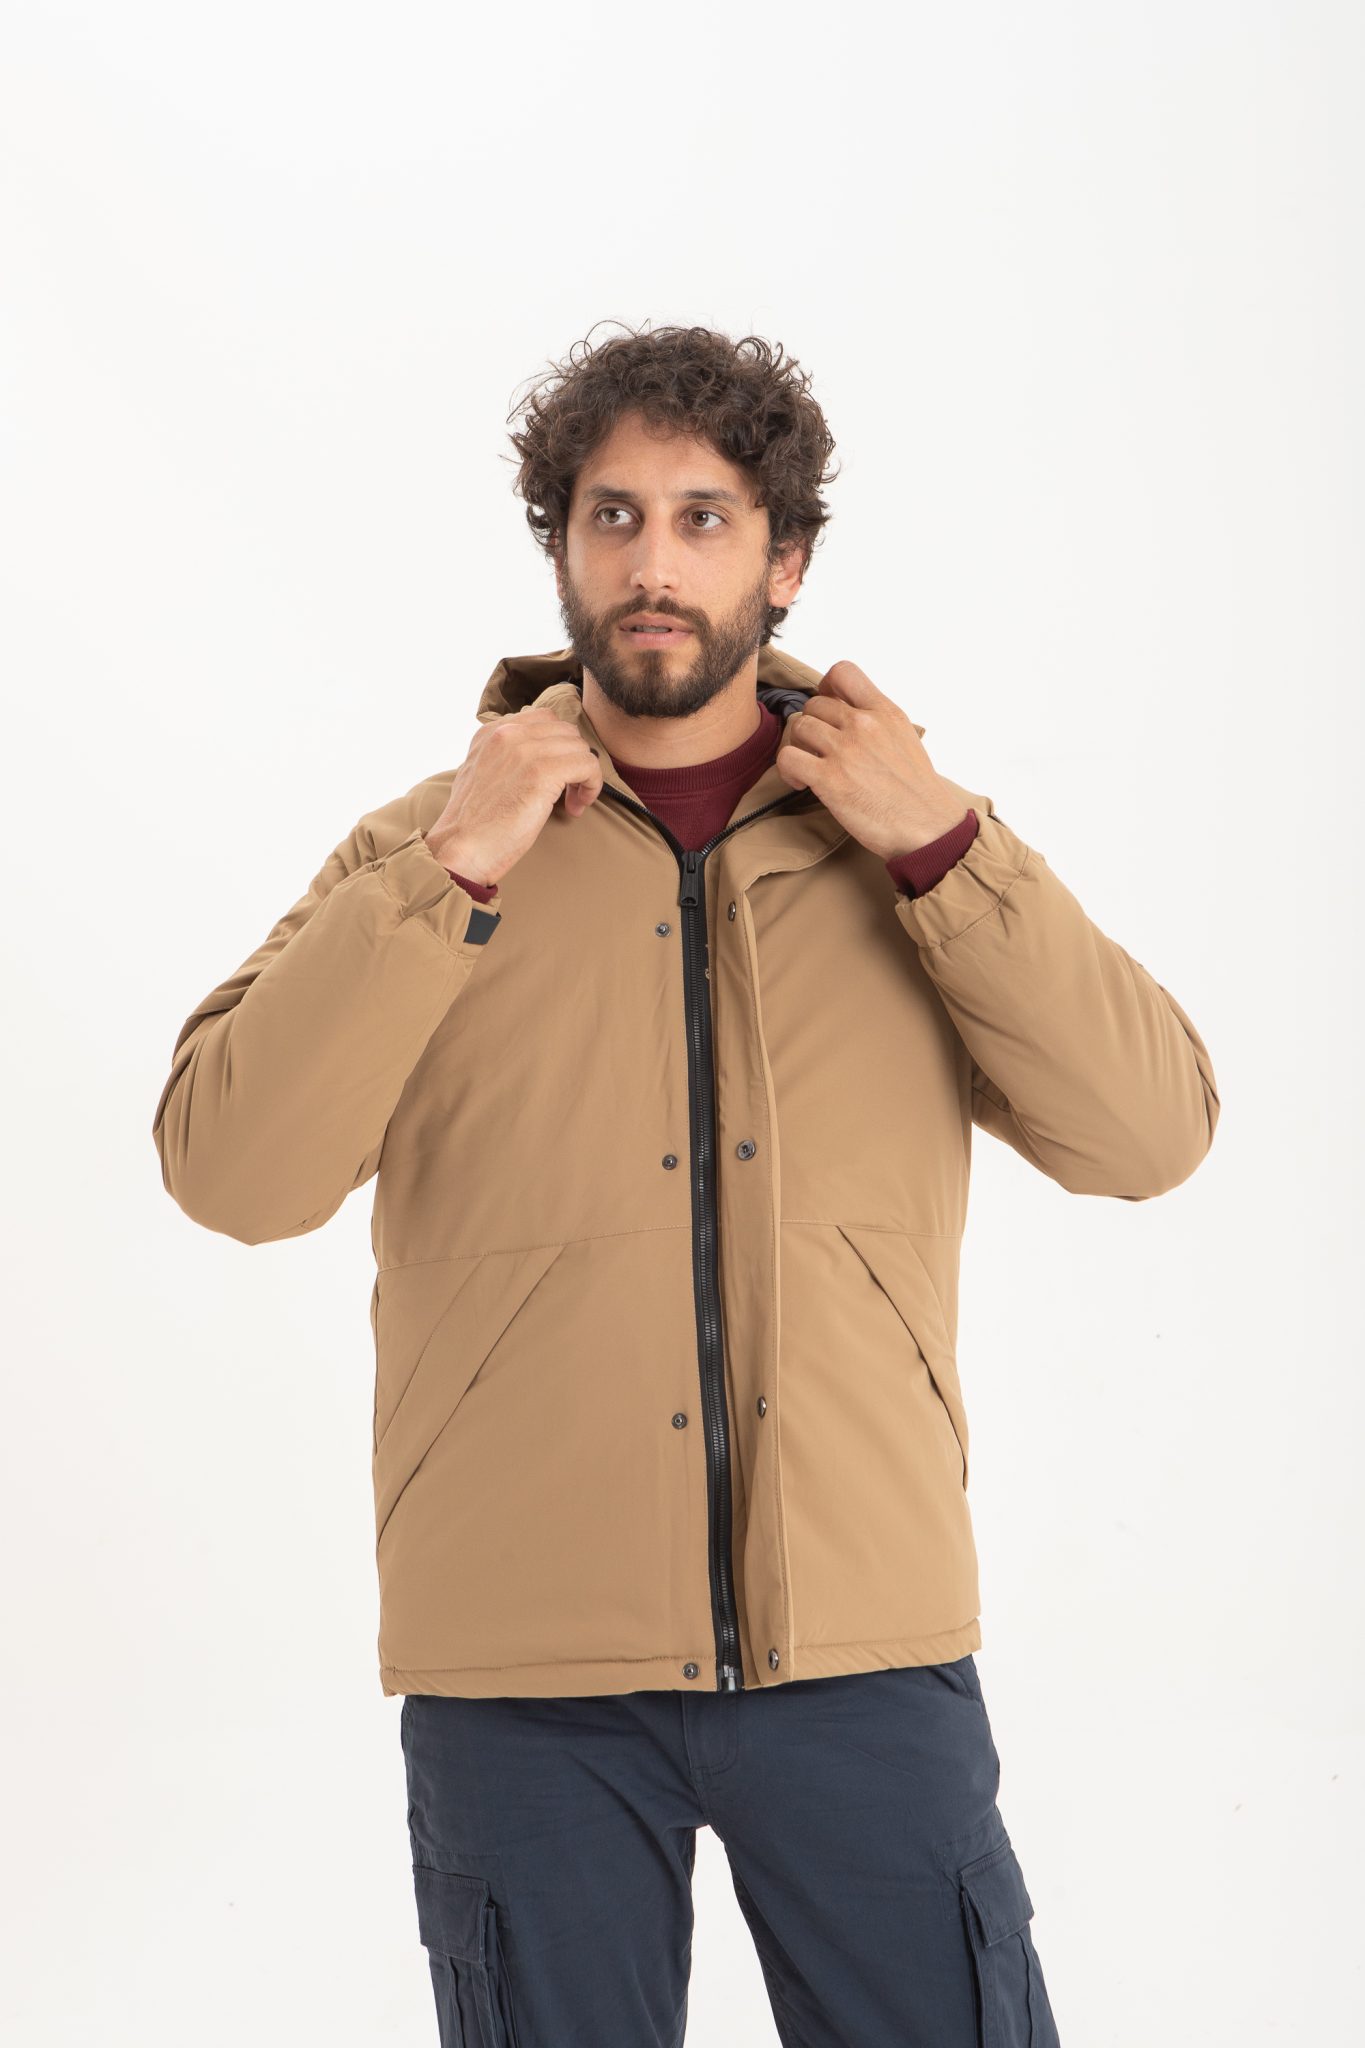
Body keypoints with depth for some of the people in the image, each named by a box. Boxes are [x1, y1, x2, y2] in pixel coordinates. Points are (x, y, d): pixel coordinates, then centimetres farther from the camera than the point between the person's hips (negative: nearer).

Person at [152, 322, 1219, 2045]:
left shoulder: (916, 844, 7)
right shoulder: (428, 852, 3)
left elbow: (1148, 1138, -3)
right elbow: (231, 1173, -10)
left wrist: (938, 845, -10)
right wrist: (457, 869, -15)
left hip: (865, 1650, 1)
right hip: (527, 1665, -1)